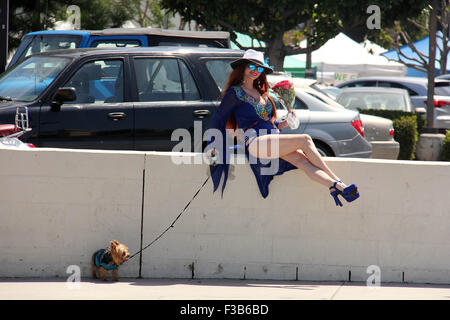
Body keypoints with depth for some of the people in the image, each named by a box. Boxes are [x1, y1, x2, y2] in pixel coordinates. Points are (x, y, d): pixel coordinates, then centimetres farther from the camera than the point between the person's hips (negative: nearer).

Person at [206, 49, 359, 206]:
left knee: (303, 161, -22)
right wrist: (212, 146, 1)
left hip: (273, 138, 6)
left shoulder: (262, 94, 26)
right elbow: (218, 119, 7)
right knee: (305, 140, -23)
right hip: (255, 142, -6)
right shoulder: (235, 93, 6)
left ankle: (338, 188, -42)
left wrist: (284, 123, 11)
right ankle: (336, 180, -23)